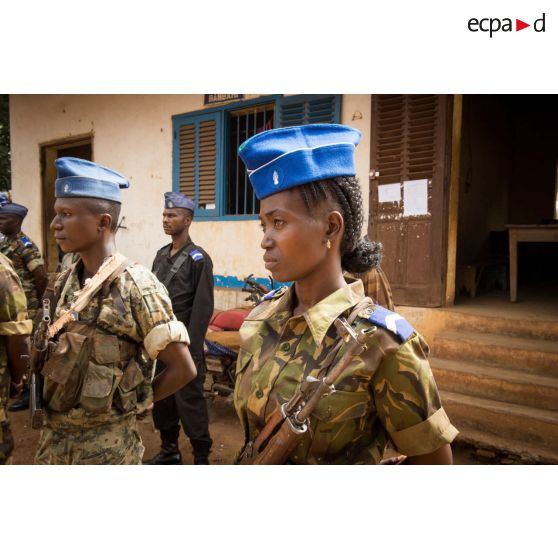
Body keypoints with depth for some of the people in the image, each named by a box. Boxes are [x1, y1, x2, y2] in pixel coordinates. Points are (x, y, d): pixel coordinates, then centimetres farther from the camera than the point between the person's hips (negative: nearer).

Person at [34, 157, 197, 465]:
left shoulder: (137, 287, -19)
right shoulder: (64, 283, 1)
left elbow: (183, 369, -16)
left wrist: (127, 404, -6)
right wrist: (53, 407, 1)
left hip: (106, 441, -6)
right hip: (53, 434, 6)